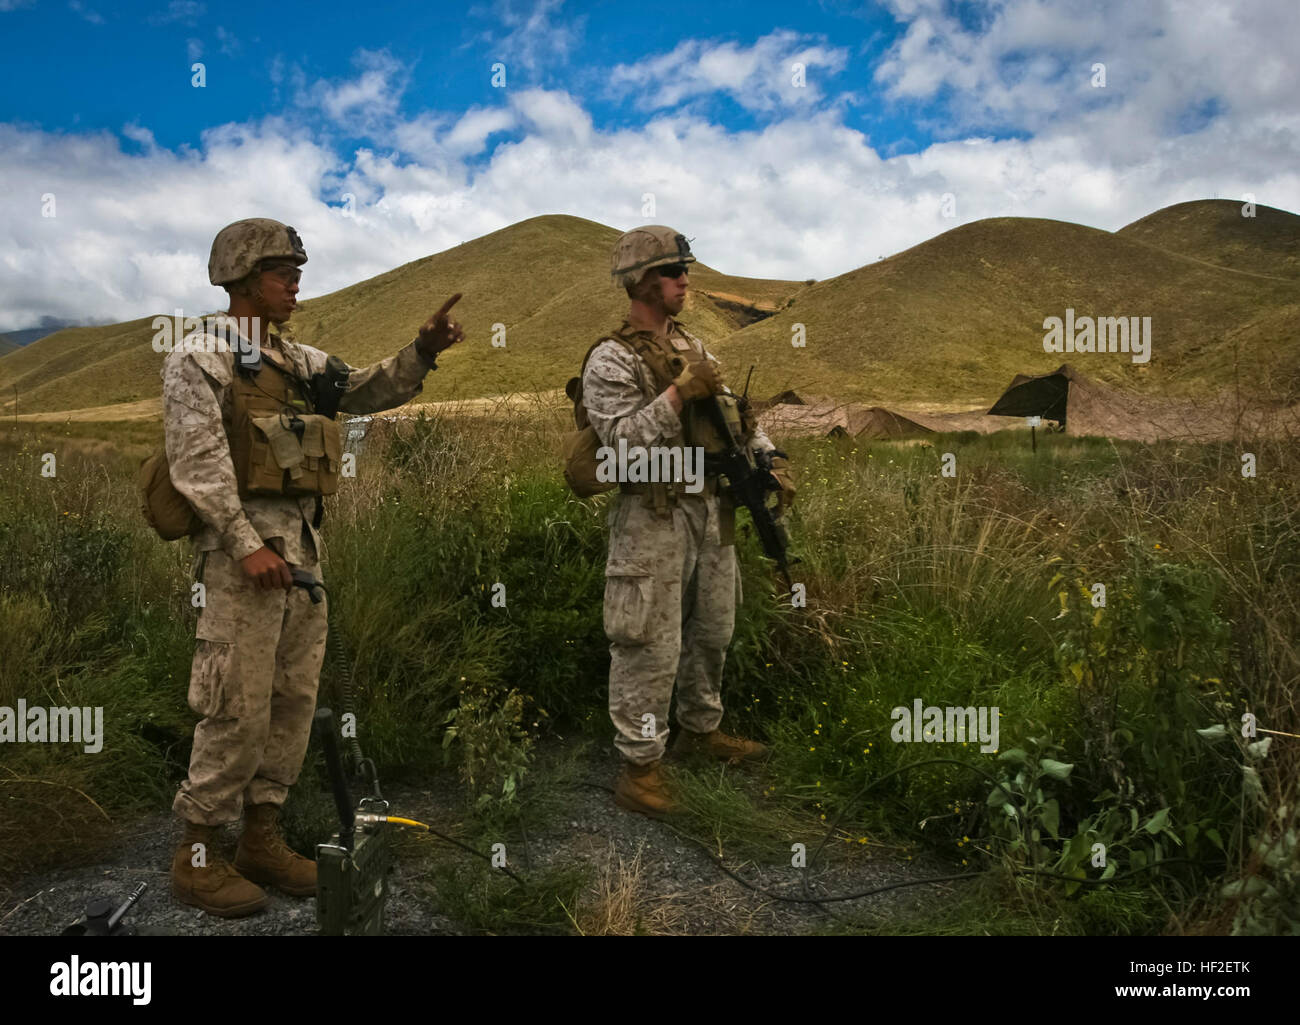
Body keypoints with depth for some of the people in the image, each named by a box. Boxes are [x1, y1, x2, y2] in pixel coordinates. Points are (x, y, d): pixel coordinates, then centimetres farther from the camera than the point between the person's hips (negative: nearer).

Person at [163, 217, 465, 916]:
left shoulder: (299, 361, 18)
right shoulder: (202, 356, -4)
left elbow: (370, 392, 12)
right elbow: (199, 461, -13)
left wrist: (423, 351, -6)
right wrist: (247, 545, -21)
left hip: (303, 538, 8)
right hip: (242, 539, -8)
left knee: (294, 698, 10)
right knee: (239, 707, -6)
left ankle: (261, 838, 22)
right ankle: (196, 855, 9)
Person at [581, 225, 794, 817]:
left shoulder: (692, 347, 13)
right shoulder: (611, 360, -11)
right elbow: (623, 439, -22)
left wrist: (769, 458, 2)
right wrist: (679, 392, -25)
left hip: (710, 510, 8)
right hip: (653, 519, -8)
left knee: (712, 631, 19)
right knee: (652, 647, -3)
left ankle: (700, 731, 37)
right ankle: (639, 768, 8)